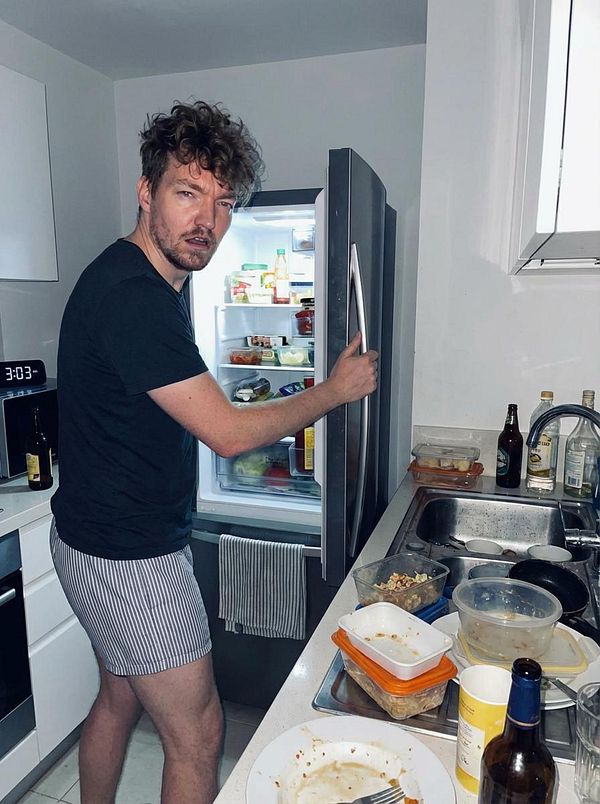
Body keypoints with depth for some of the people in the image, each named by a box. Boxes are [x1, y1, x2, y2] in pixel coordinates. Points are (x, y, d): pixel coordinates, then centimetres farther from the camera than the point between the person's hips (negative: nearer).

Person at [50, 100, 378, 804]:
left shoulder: (143, 280, 8)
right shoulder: (133, 296, -25)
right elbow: (228, 433, -23)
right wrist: (336, 389, -10)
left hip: (100, 540, 10)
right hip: (130, 556, -10)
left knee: (119, 699, 26)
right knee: (196, 735, 7)